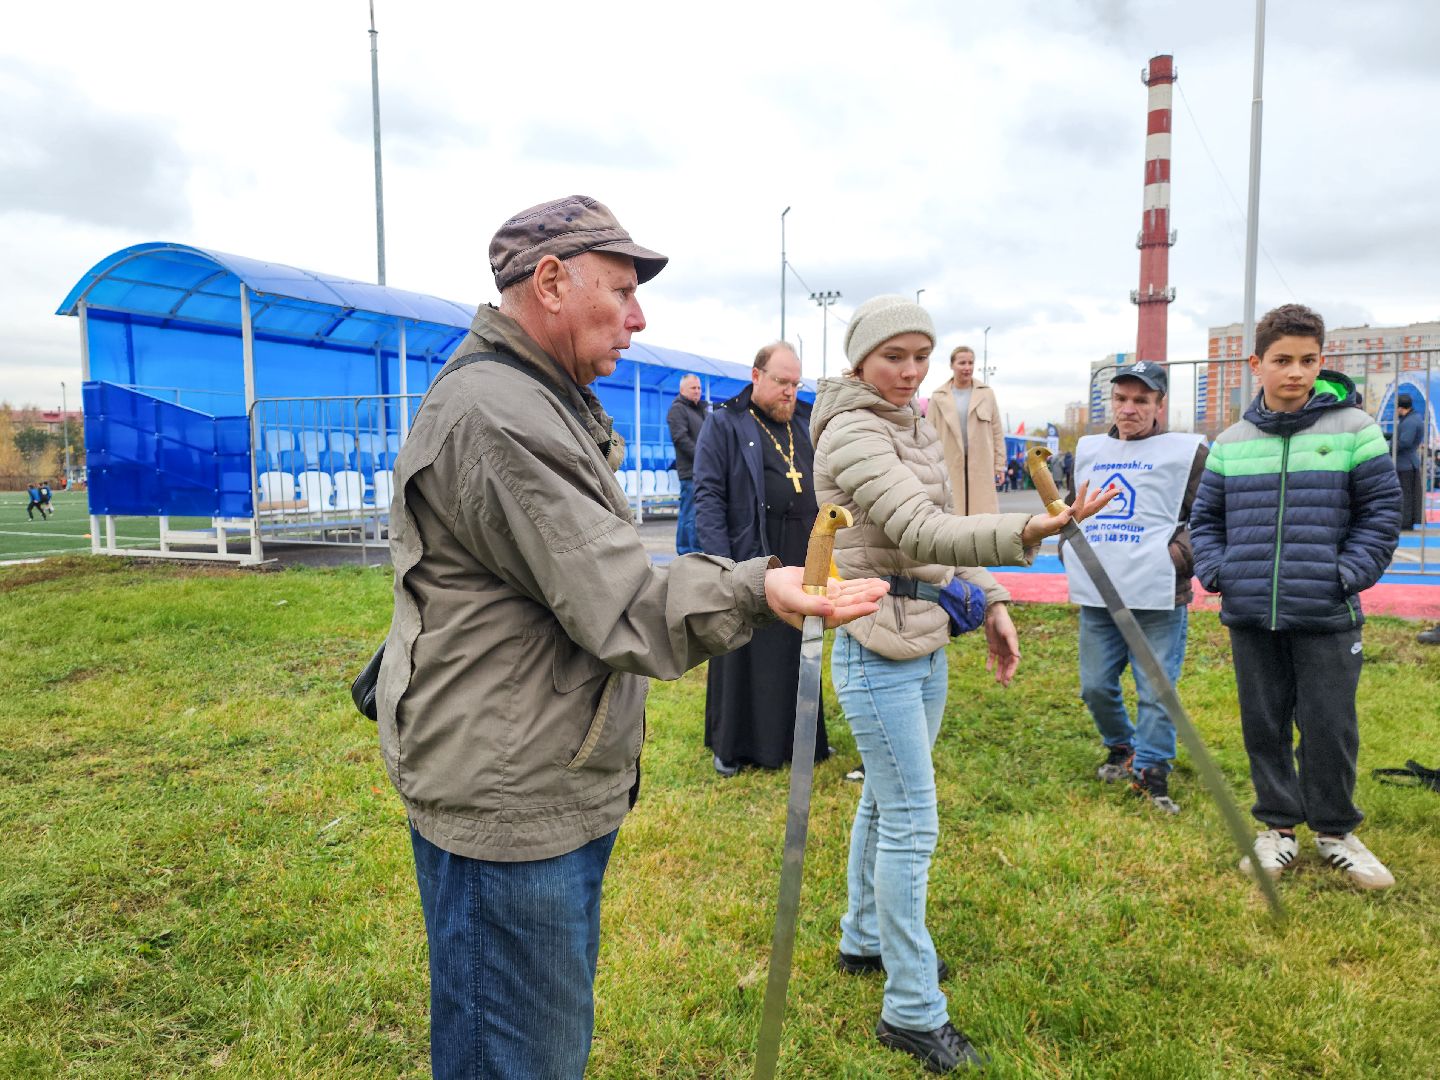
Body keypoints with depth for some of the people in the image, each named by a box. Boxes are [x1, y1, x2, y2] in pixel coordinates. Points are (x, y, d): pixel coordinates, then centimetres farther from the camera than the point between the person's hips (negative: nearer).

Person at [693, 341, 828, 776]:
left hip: (804, 560, 6)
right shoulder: (725, 424, -4)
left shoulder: (808, 422, 13)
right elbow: (707, 496, -10)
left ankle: (797, 736, 28)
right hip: (750, 561, -5)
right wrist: (722, 562, -17)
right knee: (743, 657, 4)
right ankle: (731, 746, 18)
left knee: (800, 653, 14)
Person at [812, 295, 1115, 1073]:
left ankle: (864, 940, 38)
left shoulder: (915, 427, 12)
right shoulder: (852, 434, -17)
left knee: (886, 801, 20)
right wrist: (1026, 534, -42)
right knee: (912, 822, -4)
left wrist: (991, 602, 8)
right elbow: (920, 532, -29)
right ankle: (912, 1011, 9)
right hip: (877, 649, -9)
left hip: (925, 642, 9)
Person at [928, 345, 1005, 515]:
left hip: (982, 466, 1)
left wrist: (1000, 465, 4)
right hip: (949, 467, -1)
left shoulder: (987, 394, 7)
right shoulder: (938, 397, 3)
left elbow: (997, 432, 9)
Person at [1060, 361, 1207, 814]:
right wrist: (1067, 545, 11)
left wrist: (1179, 554, -14)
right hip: (1096, 595, 5)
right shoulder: (1088, 449, 15)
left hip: (1158, 598, -5)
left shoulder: (1186, 451, 0)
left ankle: (1151, 772, 14)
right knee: (1095, 686, 13)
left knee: (1155, 691, -1)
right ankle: (1122, 749, 37)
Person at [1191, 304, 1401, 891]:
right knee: (1264, 724, 12)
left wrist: (1349, 574, -9)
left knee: (1330, 726, 6)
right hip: (1251, 616, 3)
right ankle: (1279, 827, 28)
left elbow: (1381, 512, 0)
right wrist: (1216, 572, 0)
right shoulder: (1231, 442, 5)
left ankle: (1335, 830, 27)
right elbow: (1205, 517, 14)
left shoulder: (1353, 430, -3)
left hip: (1327, 617, -2)